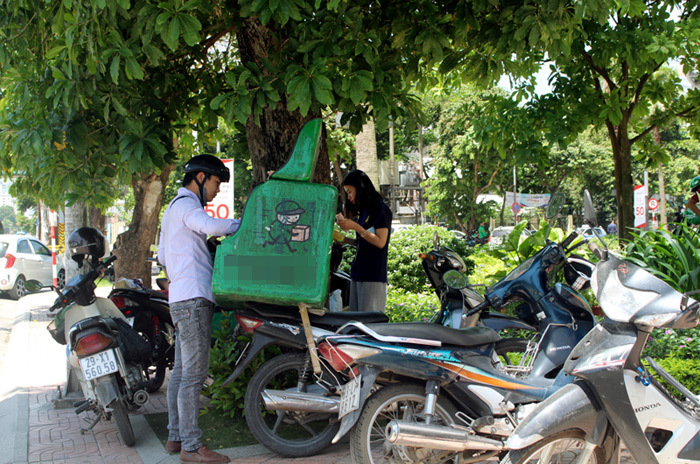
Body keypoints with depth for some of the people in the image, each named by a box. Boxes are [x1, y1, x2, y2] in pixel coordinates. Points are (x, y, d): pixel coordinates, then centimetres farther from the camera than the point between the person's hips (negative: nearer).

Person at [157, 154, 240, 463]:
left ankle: (175, 437, 19)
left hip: (181, 299, 11)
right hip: (194, 299, -11)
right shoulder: (186, 205, -7)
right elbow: (212, 226, -28)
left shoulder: (174, 208, 26)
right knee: (194, 373, -10)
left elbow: (162, 256, 31)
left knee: (181, 371, 12)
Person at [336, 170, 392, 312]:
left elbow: (380, 242, -15)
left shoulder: (381, 209, -7)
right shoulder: (364, 211, 19)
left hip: (374, 277, -9)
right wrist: (343, 239, 9)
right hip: (358, 274, 9)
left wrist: (355, 227, -15)